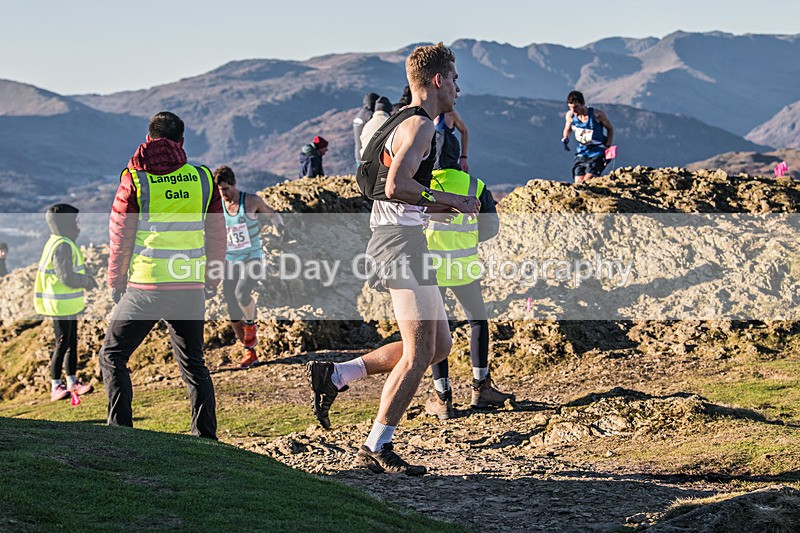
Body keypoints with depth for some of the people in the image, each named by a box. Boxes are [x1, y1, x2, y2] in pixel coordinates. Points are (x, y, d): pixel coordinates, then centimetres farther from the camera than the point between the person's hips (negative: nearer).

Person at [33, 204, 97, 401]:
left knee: (72, 343, 17)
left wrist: (85, 278, 7)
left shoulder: (65, 244, 14)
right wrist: (87, 281, -10)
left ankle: (72, 382, 26)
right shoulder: (61, 246, -20)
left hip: (69, 305, 11)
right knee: (62, 345, -5)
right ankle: (56, 387, 1)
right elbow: (67, 277, -24)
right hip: (61, 305, -11)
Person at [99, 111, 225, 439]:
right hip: (191, 288, 3)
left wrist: (116, 282, 11)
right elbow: (216, 234, 10)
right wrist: (212, 280, 21)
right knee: (193, 364, 15)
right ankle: (206, 437, 12)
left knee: (113, 356, 10)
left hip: (146, 287, -3)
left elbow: (120, 237, 0)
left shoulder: (135, 179, -3)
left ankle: (120, 430, 0)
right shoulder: (203, 178, 5)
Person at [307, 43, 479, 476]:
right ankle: (376, 449, -1)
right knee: (419, 352, -7)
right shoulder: (419, 124, -11)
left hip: (398, 239, 10)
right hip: (401, 241, -10)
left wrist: (440, 209, 18)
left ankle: (334, 375, 13)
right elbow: (396, 185, -24)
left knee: (439, 345, 11)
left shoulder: (406, 123, 22)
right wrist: (453, 200, -15)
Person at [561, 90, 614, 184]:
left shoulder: (597, 115, -15)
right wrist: (565, 139, -7)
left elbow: (610, 128, 1)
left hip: (597, 154, -4)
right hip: (581, 154, 4)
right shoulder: (570, 115, -5)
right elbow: (567, 130, 16)